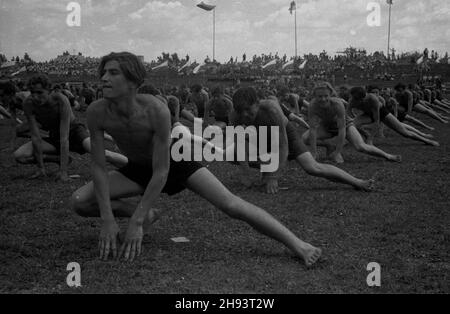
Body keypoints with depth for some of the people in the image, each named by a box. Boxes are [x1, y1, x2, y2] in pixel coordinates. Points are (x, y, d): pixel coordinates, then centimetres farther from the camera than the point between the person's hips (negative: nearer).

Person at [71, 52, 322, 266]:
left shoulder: (156, 110, -37)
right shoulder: (97, 112, -27)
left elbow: (161, 173, -32)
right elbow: (99, 167, -20)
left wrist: (136, 223, -33)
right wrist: (108, 220, -27)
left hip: (175, 161, -4)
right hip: (139, 169, 4)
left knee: (231, 205, -17)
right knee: (80, 202, -12)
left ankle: (298, 245, -12)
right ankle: (147, 215, 6)